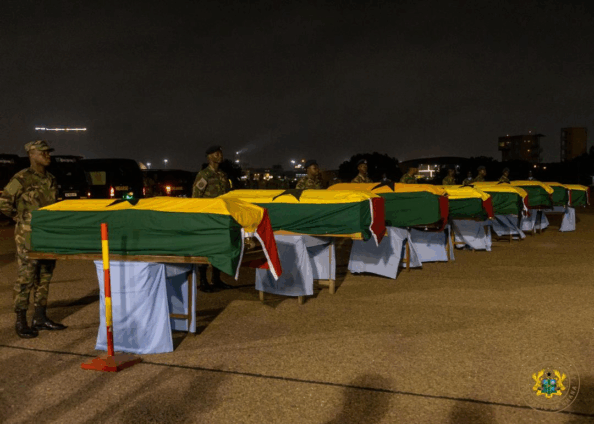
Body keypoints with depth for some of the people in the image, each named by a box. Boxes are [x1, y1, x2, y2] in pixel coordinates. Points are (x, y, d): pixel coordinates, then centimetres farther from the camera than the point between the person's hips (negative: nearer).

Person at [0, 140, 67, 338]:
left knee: (44, 278, 11)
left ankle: (40, 318, 21)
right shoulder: (22, 179, -10)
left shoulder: (51, 179, 12)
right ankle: (21, 322, 6)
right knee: (25, 279, -2)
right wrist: (21, 218, -5)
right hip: (29, 237, -7)